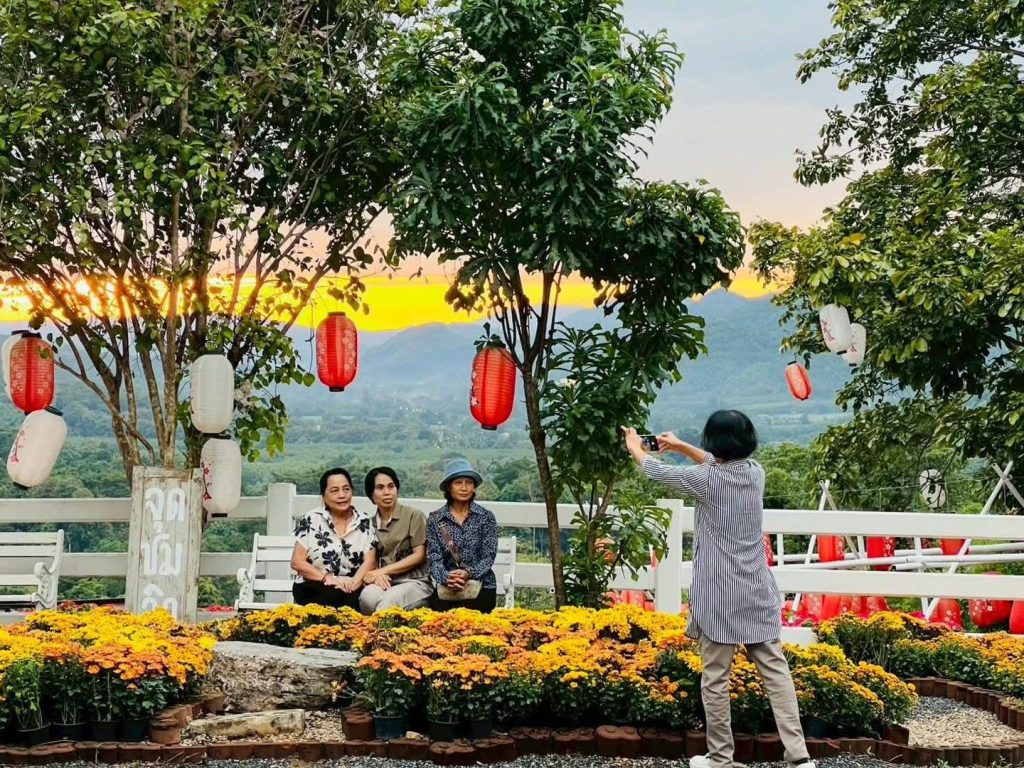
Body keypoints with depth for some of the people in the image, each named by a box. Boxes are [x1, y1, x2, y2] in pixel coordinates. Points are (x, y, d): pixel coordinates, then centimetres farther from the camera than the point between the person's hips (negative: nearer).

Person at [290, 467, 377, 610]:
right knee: (333, 594, -33)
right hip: (313, 588, -1)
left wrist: (353, 583, -20)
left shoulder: (365, 522, 7)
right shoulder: (311, 520, 2)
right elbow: (297, 562, -1)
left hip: (352, 589, 1)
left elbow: (369, 562, -1)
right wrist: (328, 578, -15)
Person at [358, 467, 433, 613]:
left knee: (388, 601, -35)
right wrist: (375, 575, -14)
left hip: (415, 581, -3)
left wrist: (383, 570, -9)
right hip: (383, 582, 3)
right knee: (367, 596, -32)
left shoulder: (413, 515, 2)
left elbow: (419, 556, -3)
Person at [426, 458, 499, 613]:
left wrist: (469, 573, -20)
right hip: (446, 587, 1)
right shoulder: (435, 519, 7)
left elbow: (489, 556, -2)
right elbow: (434, 558, 0)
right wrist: (446, 578, -20)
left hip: (481, 585, -1)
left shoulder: (486, 517, 4)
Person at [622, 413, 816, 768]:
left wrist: (636, 447, 24)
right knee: (775, 671, 6)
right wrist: (680, 445, 31)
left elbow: (658, 472, 4)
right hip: (757, 591, 5)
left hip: (720, 594, -5)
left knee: (715, 679, 5)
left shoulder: (707, 480, -12)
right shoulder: (755, 472, 3)